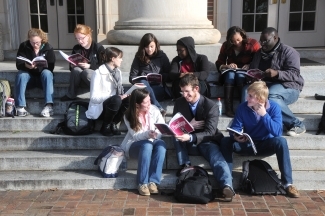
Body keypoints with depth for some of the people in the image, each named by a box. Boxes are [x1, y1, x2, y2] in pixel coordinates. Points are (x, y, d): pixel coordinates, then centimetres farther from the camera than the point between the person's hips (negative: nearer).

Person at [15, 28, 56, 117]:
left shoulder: (48, 48, -7)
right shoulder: (23, 46, -4)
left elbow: (50, 67, -16)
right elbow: (18, 64, -11)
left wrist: (38, 66, -35)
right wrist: (26, 65, -35)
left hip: (43, 77, -1)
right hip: (29, 77, 1)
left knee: (47, 73, -33)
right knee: (20, 74, -30)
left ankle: (49, 106, -44)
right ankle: (20, 107, -34)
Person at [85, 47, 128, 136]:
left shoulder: (118, 72, 8)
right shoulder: (98, 73, -15)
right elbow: (94, 97, -21)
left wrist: (123, 95, -10)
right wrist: (115, 97, -28)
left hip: (114, 103, 7)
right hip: (99, 109, -6)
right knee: (116, 99, -34)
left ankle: (113, 124, -5)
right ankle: (105, 126, -13)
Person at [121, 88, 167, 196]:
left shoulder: (154, 110, -8)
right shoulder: (129, 116, -12)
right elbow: (135, 136, -17)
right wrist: (147, 134, -37)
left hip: (152, 142, 2)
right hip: (134, 145, -2)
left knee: (161, 144, -32)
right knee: (147, 145, -36)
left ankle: (153, 181, -30)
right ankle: (142, 183, -29)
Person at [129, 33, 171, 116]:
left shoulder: (162, 56, 9)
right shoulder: (139, 57, 10)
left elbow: (169, 76, 10)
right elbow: (132, 77, 6)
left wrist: (161, 77, -11)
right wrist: (140, 81, -16)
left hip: (158, 88, -1)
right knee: (143, 82, -35)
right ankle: (158, 108, -44)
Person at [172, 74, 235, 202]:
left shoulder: (211, 106, -12)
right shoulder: (179, 103, 1)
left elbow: (209, 133, -21)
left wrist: (190, 137, -39)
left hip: (206, 143, -3)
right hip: (187, 144, 3)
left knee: (217, 158, -33)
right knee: (177, 137, -28)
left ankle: (227, 186, -53)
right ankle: (185, 166, -26)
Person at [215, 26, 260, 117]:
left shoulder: (253, 43, -5)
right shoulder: (226, 45, 2)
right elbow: (219, 63, 2)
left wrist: (250, 65, -25)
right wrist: (227, 66, -19)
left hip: (246, 74, -1)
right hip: (230, 73, 2)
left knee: (240, 75, -36)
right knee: (230, 74, -34)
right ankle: (228, 108, -40)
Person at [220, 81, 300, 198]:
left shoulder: (274, 107, -15)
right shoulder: (242, 107, -10)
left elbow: (278, 132, -24)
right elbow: (235, 128, -8)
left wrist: (264, 114, -31)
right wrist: (235, 136, -32)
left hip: (266, 145, -1)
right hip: (247, 145, 2)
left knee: (281, 141, -34)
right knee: (225, 141, -23)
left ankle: (287, 182, -26)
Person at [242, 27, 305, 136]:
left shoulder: (288, 52, -4)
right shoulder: (259, 53, 17)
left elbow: (294, 74, -15)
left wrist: (277, 73, -33)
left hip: (287, 86, -5)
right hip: (264, 84, 6)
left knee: (271, 96, -39)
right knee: (247, 89, -26)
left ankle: (297, 124, -25)